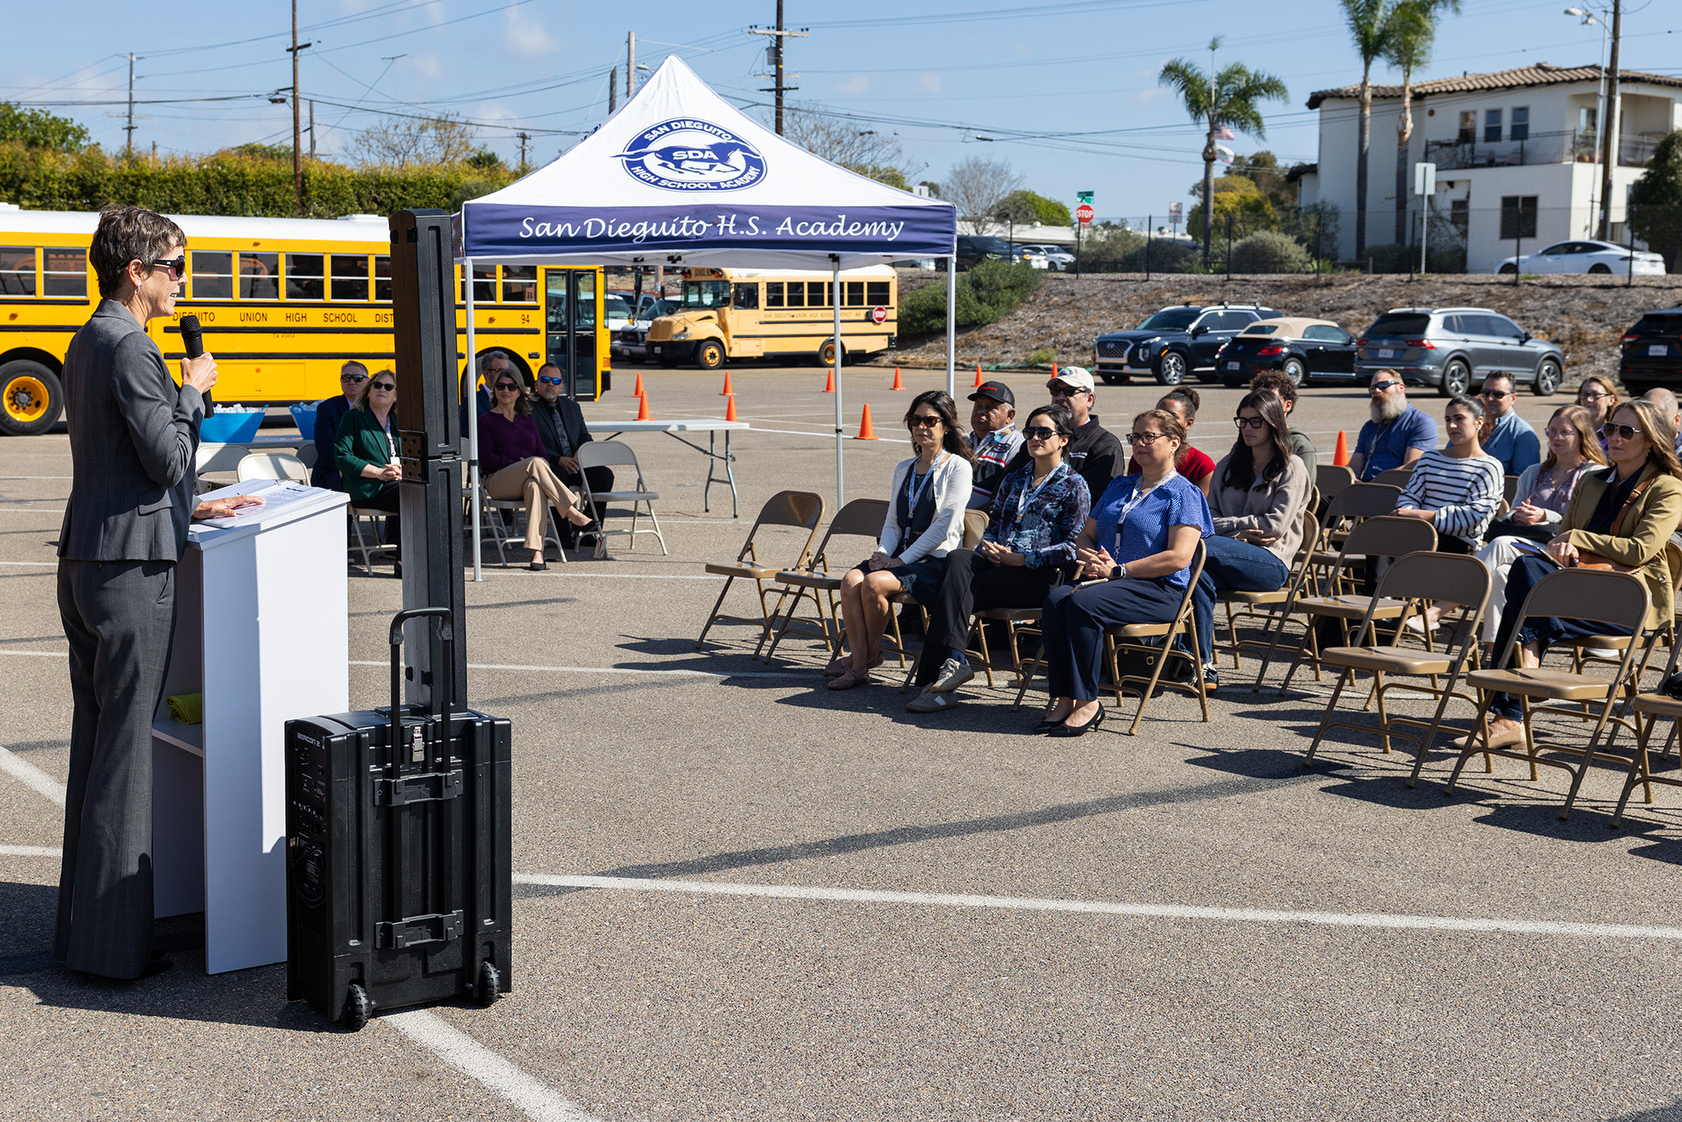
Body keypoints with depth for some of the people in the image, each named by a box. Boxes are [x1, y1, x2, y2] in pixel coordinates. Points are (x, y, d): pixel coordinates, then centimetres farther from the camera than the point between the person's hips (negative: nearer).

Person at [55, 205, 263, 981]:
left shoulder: (89, 341, 15)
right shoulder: (131, 349, -16)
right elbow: (167, 458, -18)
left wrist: (187, 507, 19)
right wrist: (192, 392, -5)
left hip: (85, 558, 10)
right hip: (130, 566, -10)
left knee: (93, 741, 15)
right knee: (125, 751, -3)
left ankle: (81, 922, 24)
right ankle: (113, 944, 3)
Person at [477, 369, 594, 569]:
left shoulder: (528, 423, 24)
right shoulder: (487, 421, 12)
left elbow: (543, 455, 16)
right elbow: (485, 458, -1)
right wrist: (519, 465, -11)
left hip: (530, 479, 3)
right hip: (498, 481, -2)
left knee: (535, 486, -38)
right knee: (535, 462, -34)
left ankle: (536, 552, -53)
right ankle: (572, 512, -36)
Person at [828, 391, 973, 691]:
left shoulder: (957, 467, -3)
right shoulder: (903, 469, 19)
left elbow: (944, 525, -12)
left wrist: (900, 560, -14)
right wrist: (883, 553, -4)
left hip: (936, 560, -6)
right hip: (901, 556, 6)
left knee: (874, 583, -30)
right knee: (851, 579, -23)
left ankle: (871, 652, -6)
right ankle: (858, 665, -24)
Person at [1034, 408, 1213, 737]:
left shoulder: (1183, 494, 0)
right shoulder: (1119, 487, 23)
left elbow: (1179, 557, -12)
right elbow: (1086, 536, 24)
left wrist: (1118, 570, -15)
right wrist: (1089, 559, -2)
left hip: (1160, 590, -6)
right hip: (1107, 580, 6)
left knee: (1083, 603, -33)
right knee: (1056, 599, -26)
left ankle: (1087, 703, -27)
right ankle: (1062, 698, -26)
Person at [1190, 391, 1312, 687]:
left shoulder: (1292, 468, 6)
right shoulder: (1228, 465, 23)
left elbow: (1276, 524, -5)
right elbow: (1209, 515, 13)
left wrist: (1228, 523, -4)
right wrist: (1239, 532, -6)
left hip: (1272, 562, -4)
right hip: (1232, 557, 4)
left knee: (1199, 547, -33)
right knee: (1201, 577, -35)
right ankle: (1204, 666, -36)